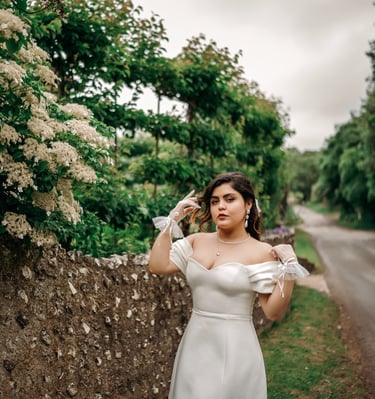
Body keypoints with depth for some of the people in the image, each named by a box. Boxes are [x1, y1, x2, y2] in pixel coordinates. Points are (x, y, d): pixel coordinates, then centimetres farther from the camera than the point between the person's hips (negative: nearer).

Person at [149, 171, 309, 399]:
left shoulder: (261, 253, -10)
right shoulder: (197, 242, 4)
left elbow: (273, 312, -11)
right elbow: (158, 267, -2)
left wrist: (289, 271, -23)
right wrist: (171, 222, -1)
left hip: (234, 347, -4)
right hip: (195, 344, 5)